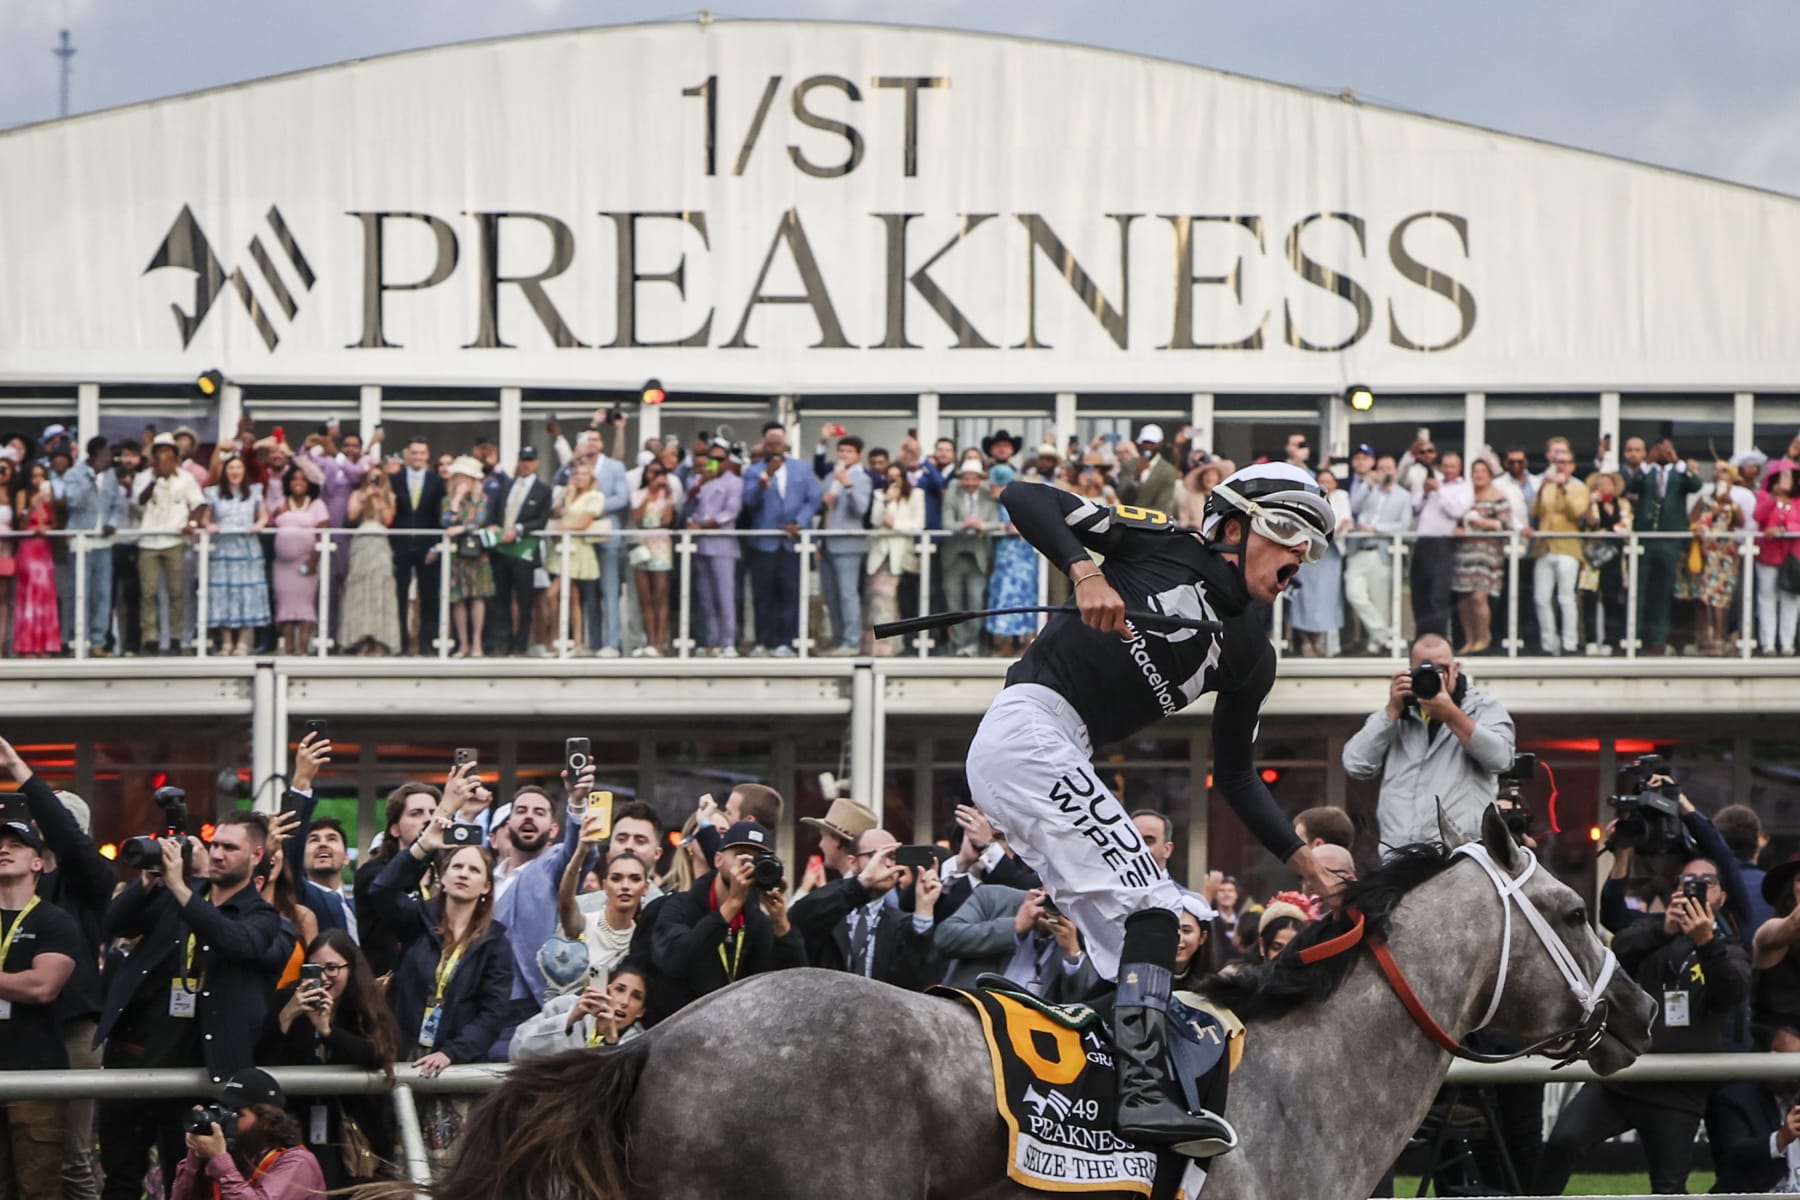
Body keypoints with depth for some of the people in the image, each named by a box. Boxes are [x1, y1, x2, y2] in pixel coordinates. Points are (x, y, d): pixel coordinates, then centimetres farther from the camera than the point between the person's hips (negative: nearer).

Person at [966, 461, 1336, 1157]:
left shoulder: (1249, 656, 18)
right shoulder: (1166, 547, 0)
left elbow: (1235, 776, 23)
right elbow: (1026, 500, -6)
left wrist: (1304, 859, 12)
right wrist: (1087, 572, -22)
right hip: (1030, 727, -9)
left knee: (1124, 945, 1)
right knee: (1150, 905, -18)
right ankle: (1143, 1092, -25)